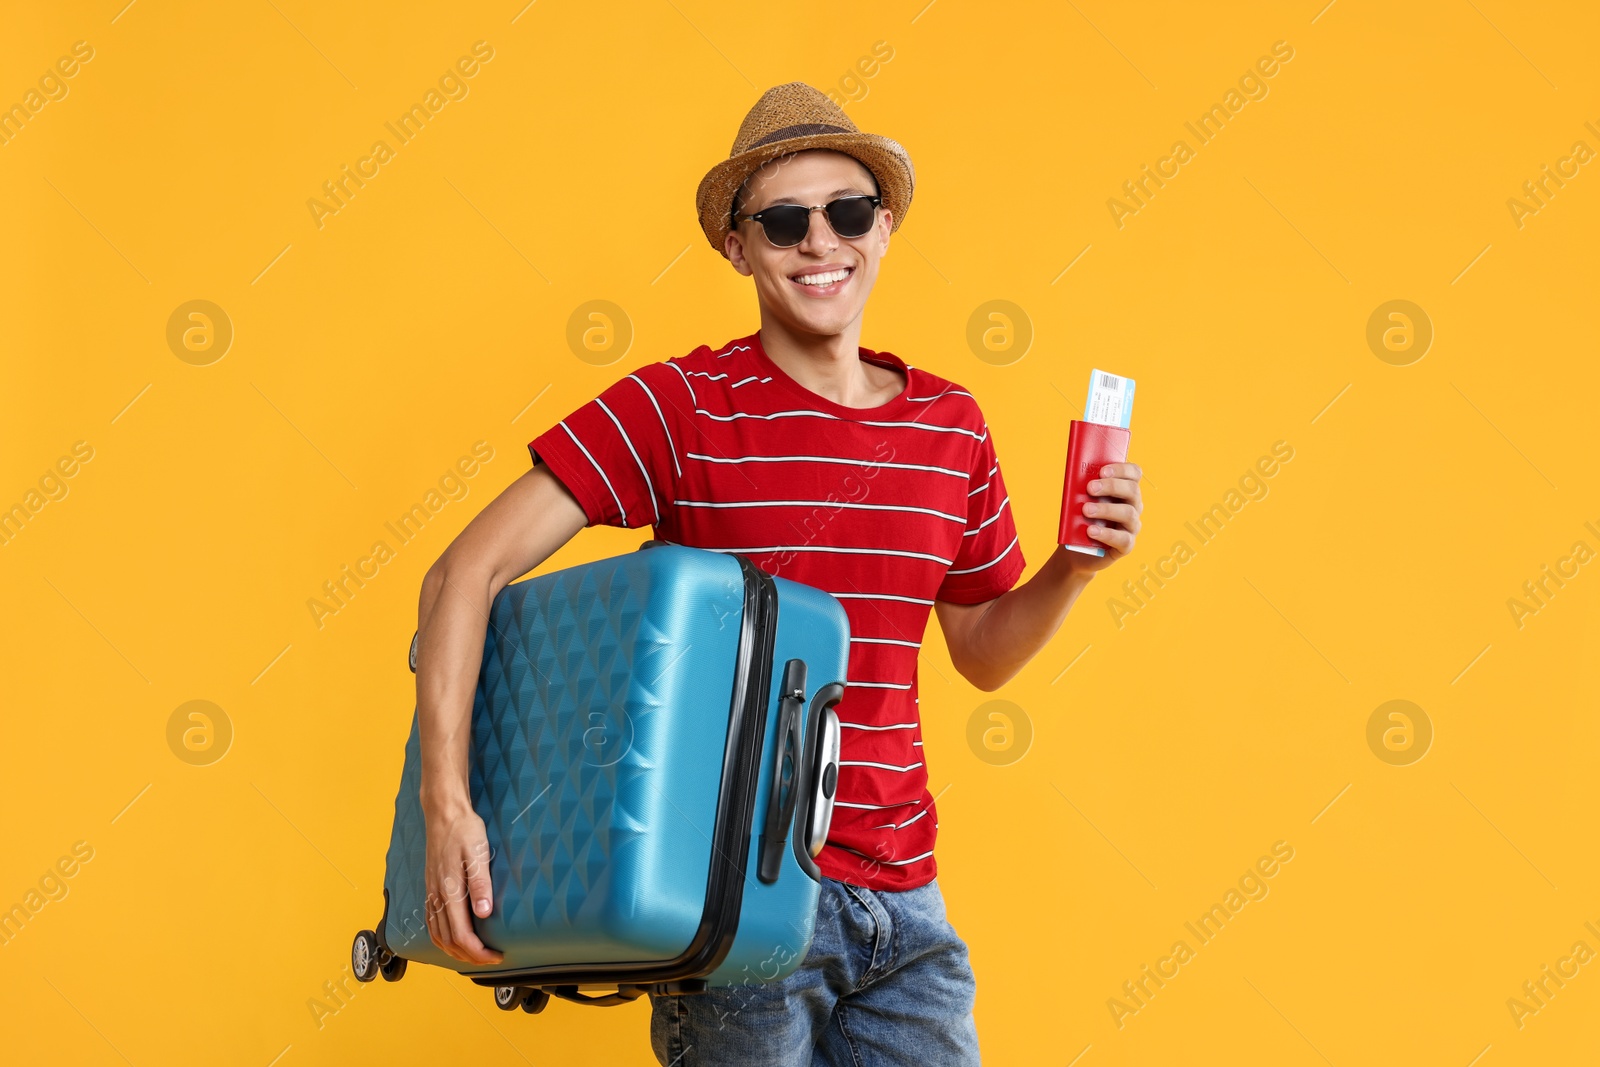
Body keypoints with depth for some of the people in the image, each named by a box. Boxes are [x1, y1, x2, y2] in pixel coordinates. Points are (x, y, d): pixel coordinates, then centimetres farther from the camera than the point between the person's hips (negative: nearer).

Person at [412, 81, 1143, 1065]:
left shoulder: (953, 426, 7)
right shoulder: (682, 406, -8)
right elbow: (468, 573, -12)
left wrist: (1075, 569, -2)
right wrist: (448, 803, -22)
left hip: (904, 904, 4)